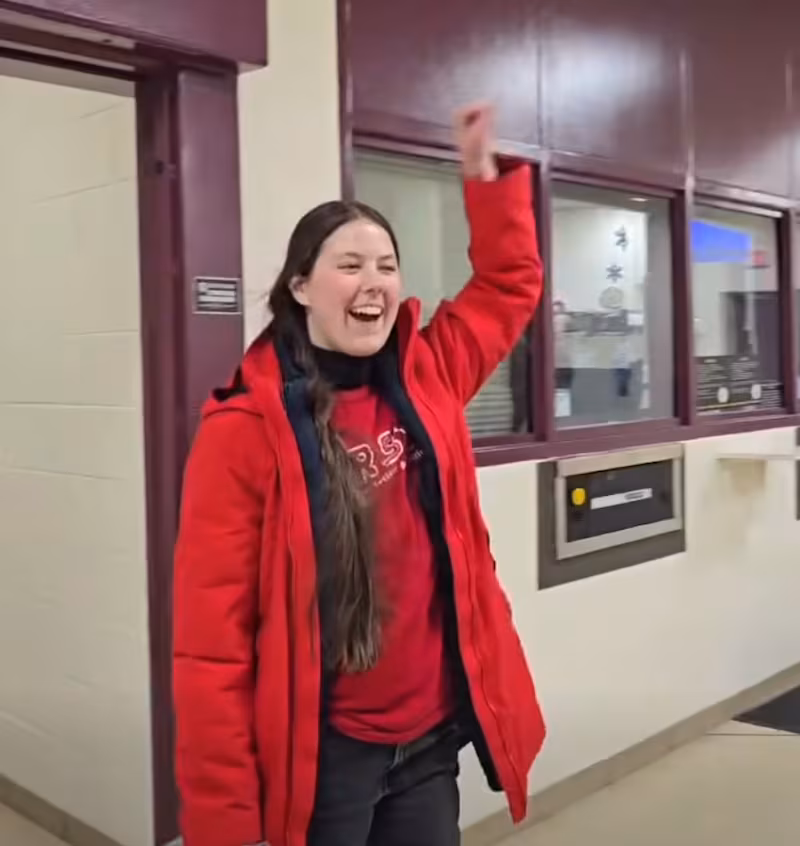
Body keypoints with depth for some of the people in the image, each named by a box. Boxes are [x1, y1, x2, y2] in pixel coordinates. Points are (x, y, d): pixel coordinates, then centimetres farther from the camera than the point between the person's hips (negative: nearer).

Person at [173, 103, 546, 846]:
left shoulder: (425, 384, 2)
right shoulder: (244, 429, -14)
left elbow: (510, 284, 18)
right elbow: (211, 643, -14)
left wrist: (484, 172, 9)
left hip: (432, 738, 5)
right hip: (320, 757, -5)